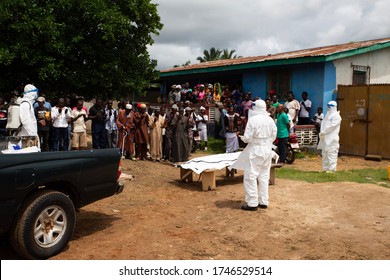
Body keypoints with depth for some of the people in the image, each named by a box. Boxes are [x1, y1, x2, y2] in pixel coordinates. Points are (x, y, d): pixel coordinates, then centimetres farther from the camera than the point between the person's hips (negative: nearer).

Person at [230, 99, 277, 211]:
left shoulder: (253, 119, -14)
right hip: (267, 149, 7)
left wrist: (242, 138, 6)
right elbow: (273, 136, 10)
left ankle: (252, 203, 2)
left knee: (251, 176, 0)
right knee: (264, 176, 14)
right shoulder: (270, 120, 4)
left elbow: (248, 137, -15)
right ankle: (263, 202, 20)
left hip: (255, 150, -7)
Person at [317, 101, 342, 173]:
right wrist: (321, 132, -4)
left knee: (331, 153, -9)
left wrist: (323, 132, -14)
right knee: (324, 153, 12)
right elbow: (323, 123, 11)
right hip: (325, 137, 8)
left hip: (332, 138, -8)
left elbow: (332, 126, -16)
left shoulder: (336, 116, -7)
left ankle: (331, 169, -7)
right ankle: (325, 168, 19)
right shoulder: (327, 114, 19)